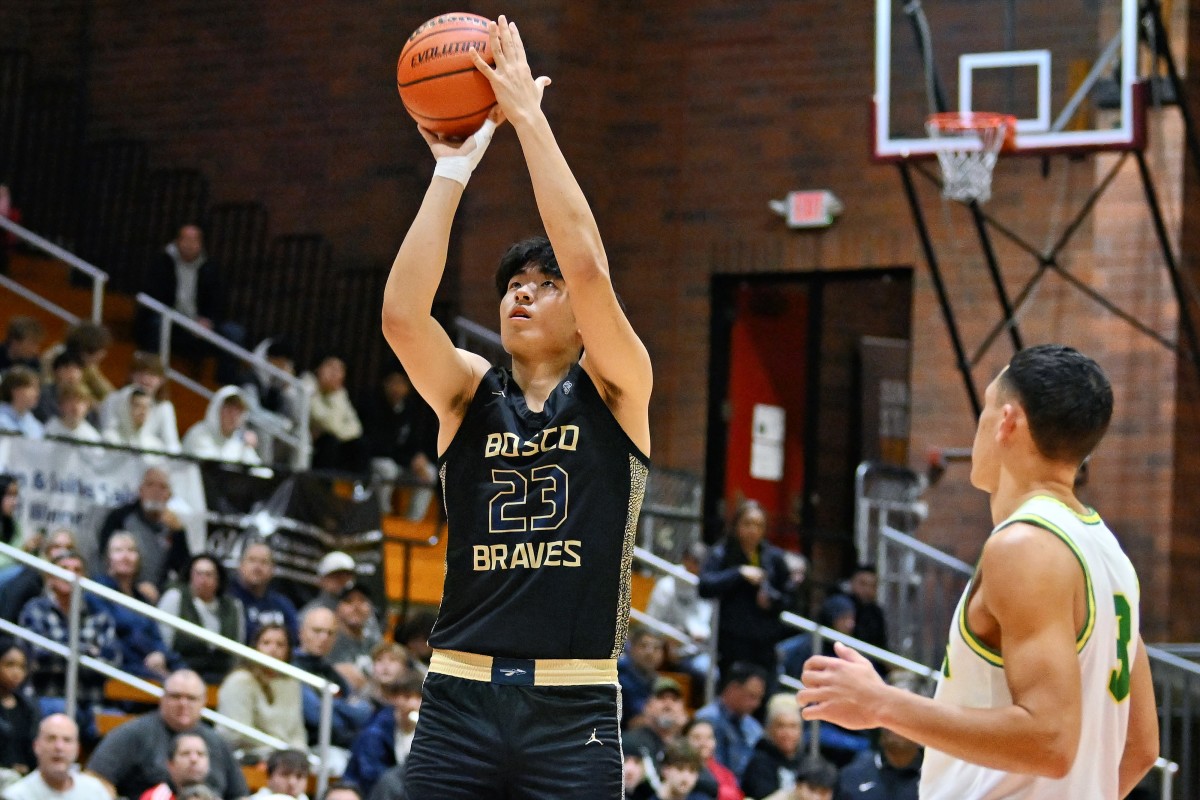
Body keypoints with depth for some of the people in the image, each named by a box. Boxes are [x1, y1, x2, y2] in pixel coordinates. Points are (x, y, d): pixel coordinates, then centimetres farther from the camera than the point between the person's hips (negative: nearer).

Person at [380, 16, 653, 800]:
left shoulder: (615, 391, 2)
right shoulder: (470, 395, 9)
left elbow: (590, 269, -14)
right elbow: (402, 316, -11)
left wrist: (529, 118, -13)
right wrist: (452, 171, -12)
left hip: (573, 707, -2)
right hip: (460, 697, 2)